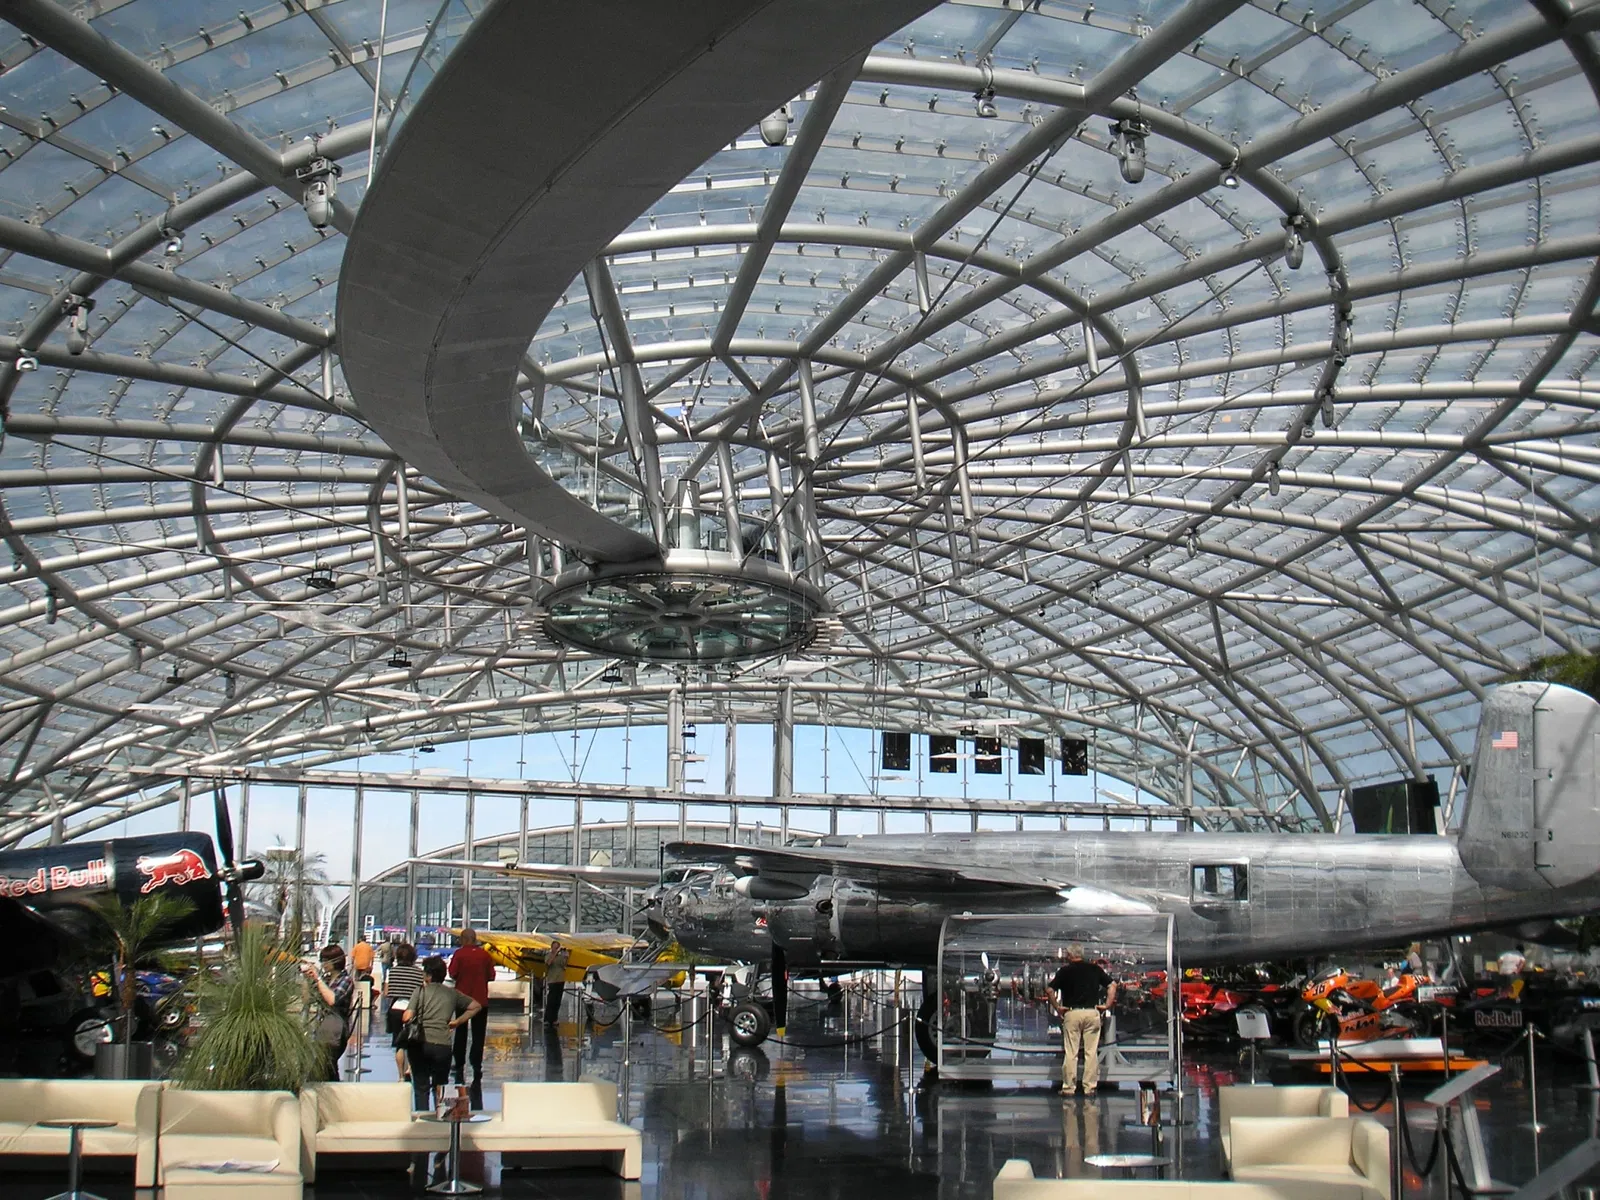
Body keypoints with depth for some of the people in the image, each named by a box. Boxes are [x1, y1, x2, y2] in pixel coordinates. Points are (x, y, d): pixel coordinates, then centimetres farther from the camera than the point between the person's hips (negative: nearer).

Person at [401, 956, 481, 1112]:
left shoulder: (421, 990, 3)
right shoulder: (452, 993, 12)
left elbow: (407, 1018, -5)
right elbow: (476, 1006, 18)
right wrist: (457, 1022, 19)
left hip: (420, 1044, -2)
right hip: (443, 1045, 2)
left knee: (421, 1088, 5)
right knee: (440, 1086, 14)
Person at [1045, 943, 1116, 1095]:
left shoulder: (1065, 970, 0)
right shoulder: (1095, 969, 8)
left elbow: (1049, 990, -6)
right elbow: (1112, 985, 7)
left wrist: (1057, 1007, 3)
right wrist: (1107, 1005, 8)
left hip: (1072, 1013, -2)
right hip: (1092, 1012, 2)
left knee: (1071, 1053, 2)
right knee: (1091, 1052, 5)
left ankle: (1068, 1087, 5)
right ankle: (1090, 1087, 6)